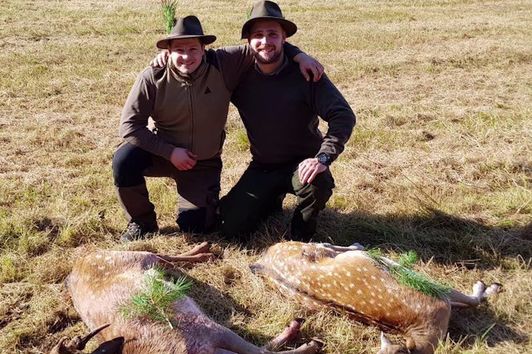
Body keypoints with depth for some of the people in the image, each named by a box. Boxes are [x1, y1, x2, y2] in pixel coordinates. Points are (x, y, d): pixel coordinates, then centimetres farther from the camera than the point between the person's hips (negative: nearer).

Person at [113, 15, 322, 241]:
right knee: (124, 160, -30)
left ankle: (209, 198, 30)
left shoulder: (223, 64, -14)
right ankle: (142, 222, -4)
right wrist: (170, 151, -22)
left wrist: (298, 54, -20)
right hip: (162, 152, 0)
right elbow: (129, 125, -16)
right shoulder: (152, 78, -17)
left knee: (195, 226, -8)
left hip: (204, 161, 0)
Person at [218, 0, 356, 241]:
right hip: (262, 168, 3)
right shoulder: (240, 76, -6)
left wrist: (323, 157, -37)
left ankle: (299, 240, -6)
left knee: (318, 184, -38)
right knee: (231, 229, -6)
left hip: (301, 163, -3)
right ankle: (271, 200, 26)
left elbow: (343, 116, -23)